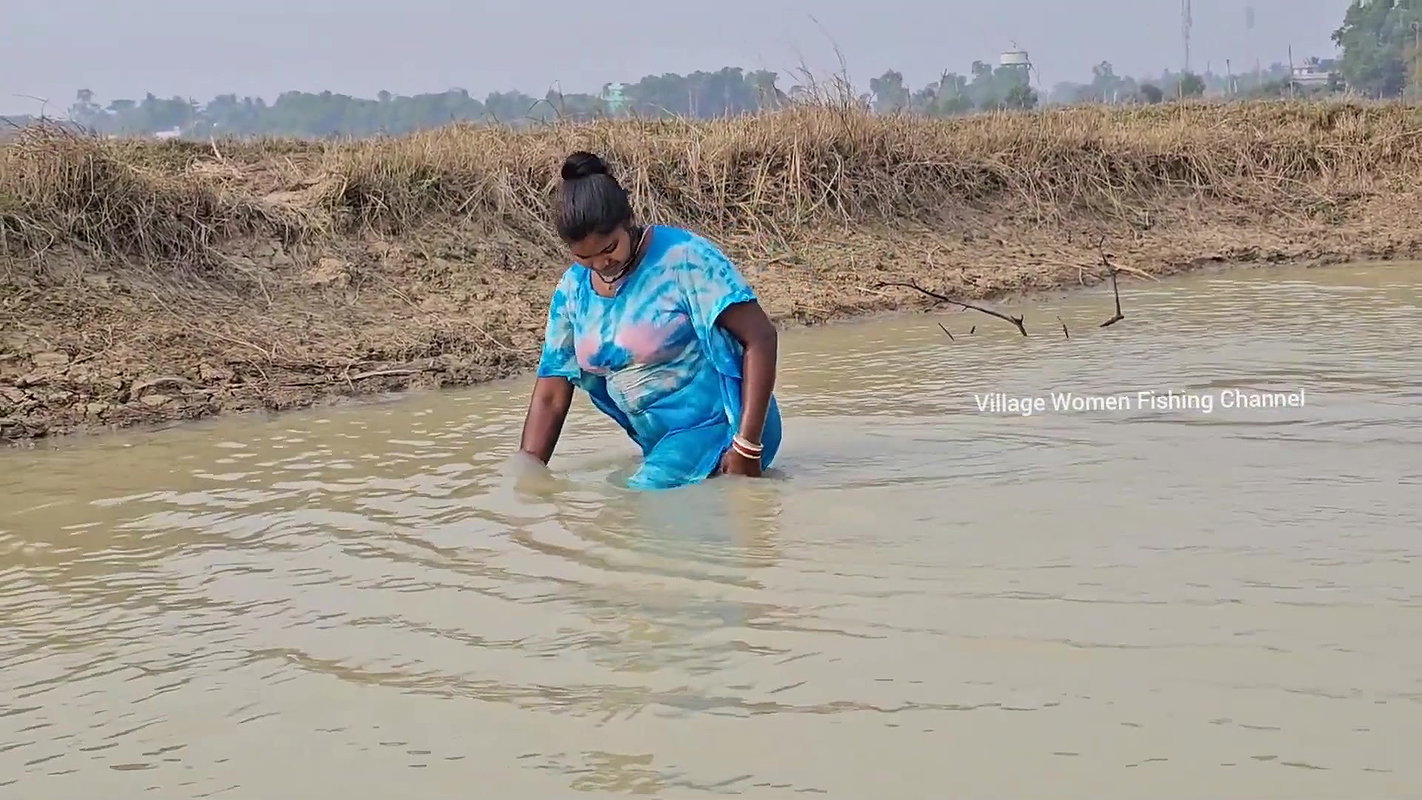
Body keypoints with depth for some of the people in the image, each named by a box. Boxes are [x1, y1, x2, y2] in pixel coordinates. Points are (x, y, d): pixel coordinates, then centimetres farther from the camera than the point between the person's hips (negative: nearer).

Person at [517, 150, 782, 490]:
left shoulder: (685, 258, -15)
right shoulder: (573, 290, 4)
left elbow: (760, 338, -18)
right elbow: (550, 398, 8)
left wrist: (748, 446, -22)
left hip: (720, 427, -8)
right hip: (665, 442, 8)